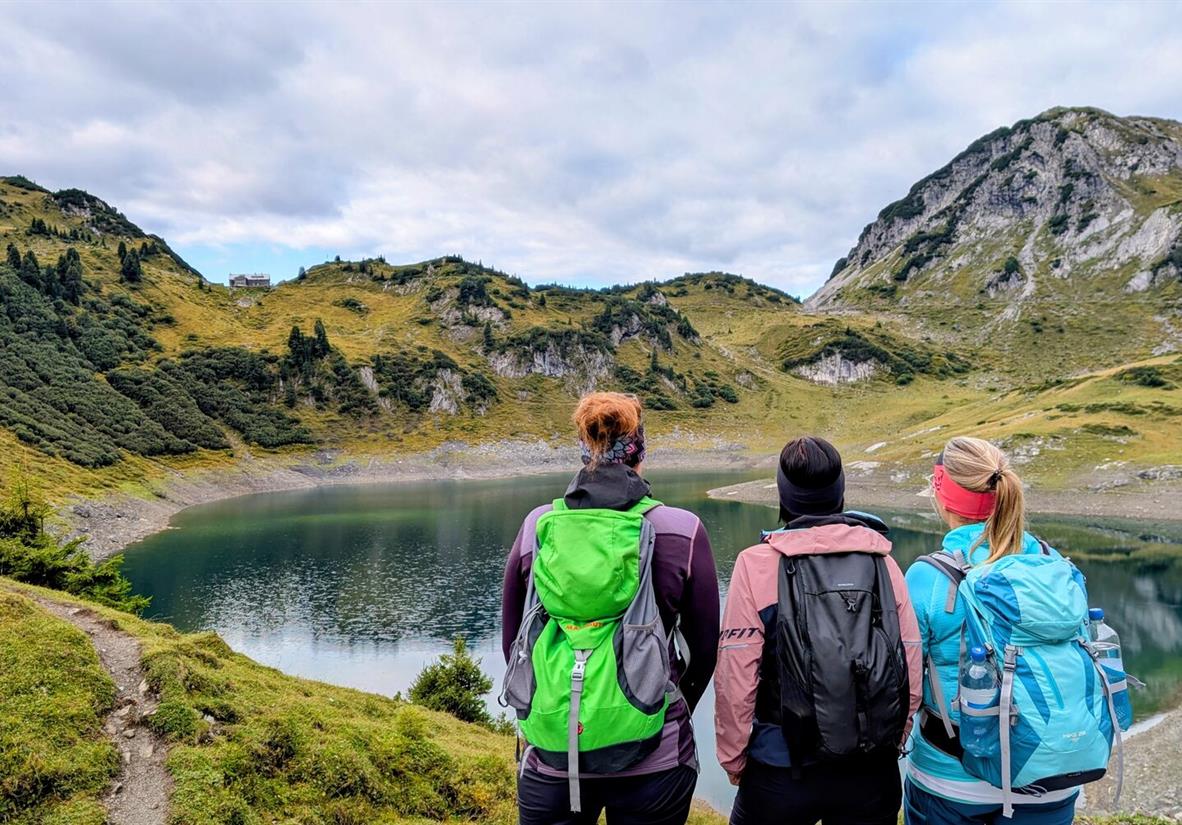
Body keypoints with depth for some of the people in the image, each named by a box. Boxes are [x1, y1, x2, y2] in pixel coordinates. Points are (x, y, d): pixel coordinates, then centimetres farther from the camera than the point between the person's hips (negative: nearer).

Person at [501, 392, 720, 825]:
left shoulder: (537, 527, -4)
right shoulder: (680, 532, -10)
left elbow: (511, 641, 5)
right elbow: (704, 647, 0)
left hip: (551, 757, 2)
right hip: (652, 760, -1)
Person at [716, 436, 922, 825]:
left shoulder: (758, 563, -11)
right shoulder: (882, 560, -2)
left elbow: (735, 679, -13)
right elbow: (912, 670, -1)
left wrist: (733, 759, 1)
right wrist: (890, 743, 14)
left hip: (782, 768, -2)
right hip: (873, 771, 3)